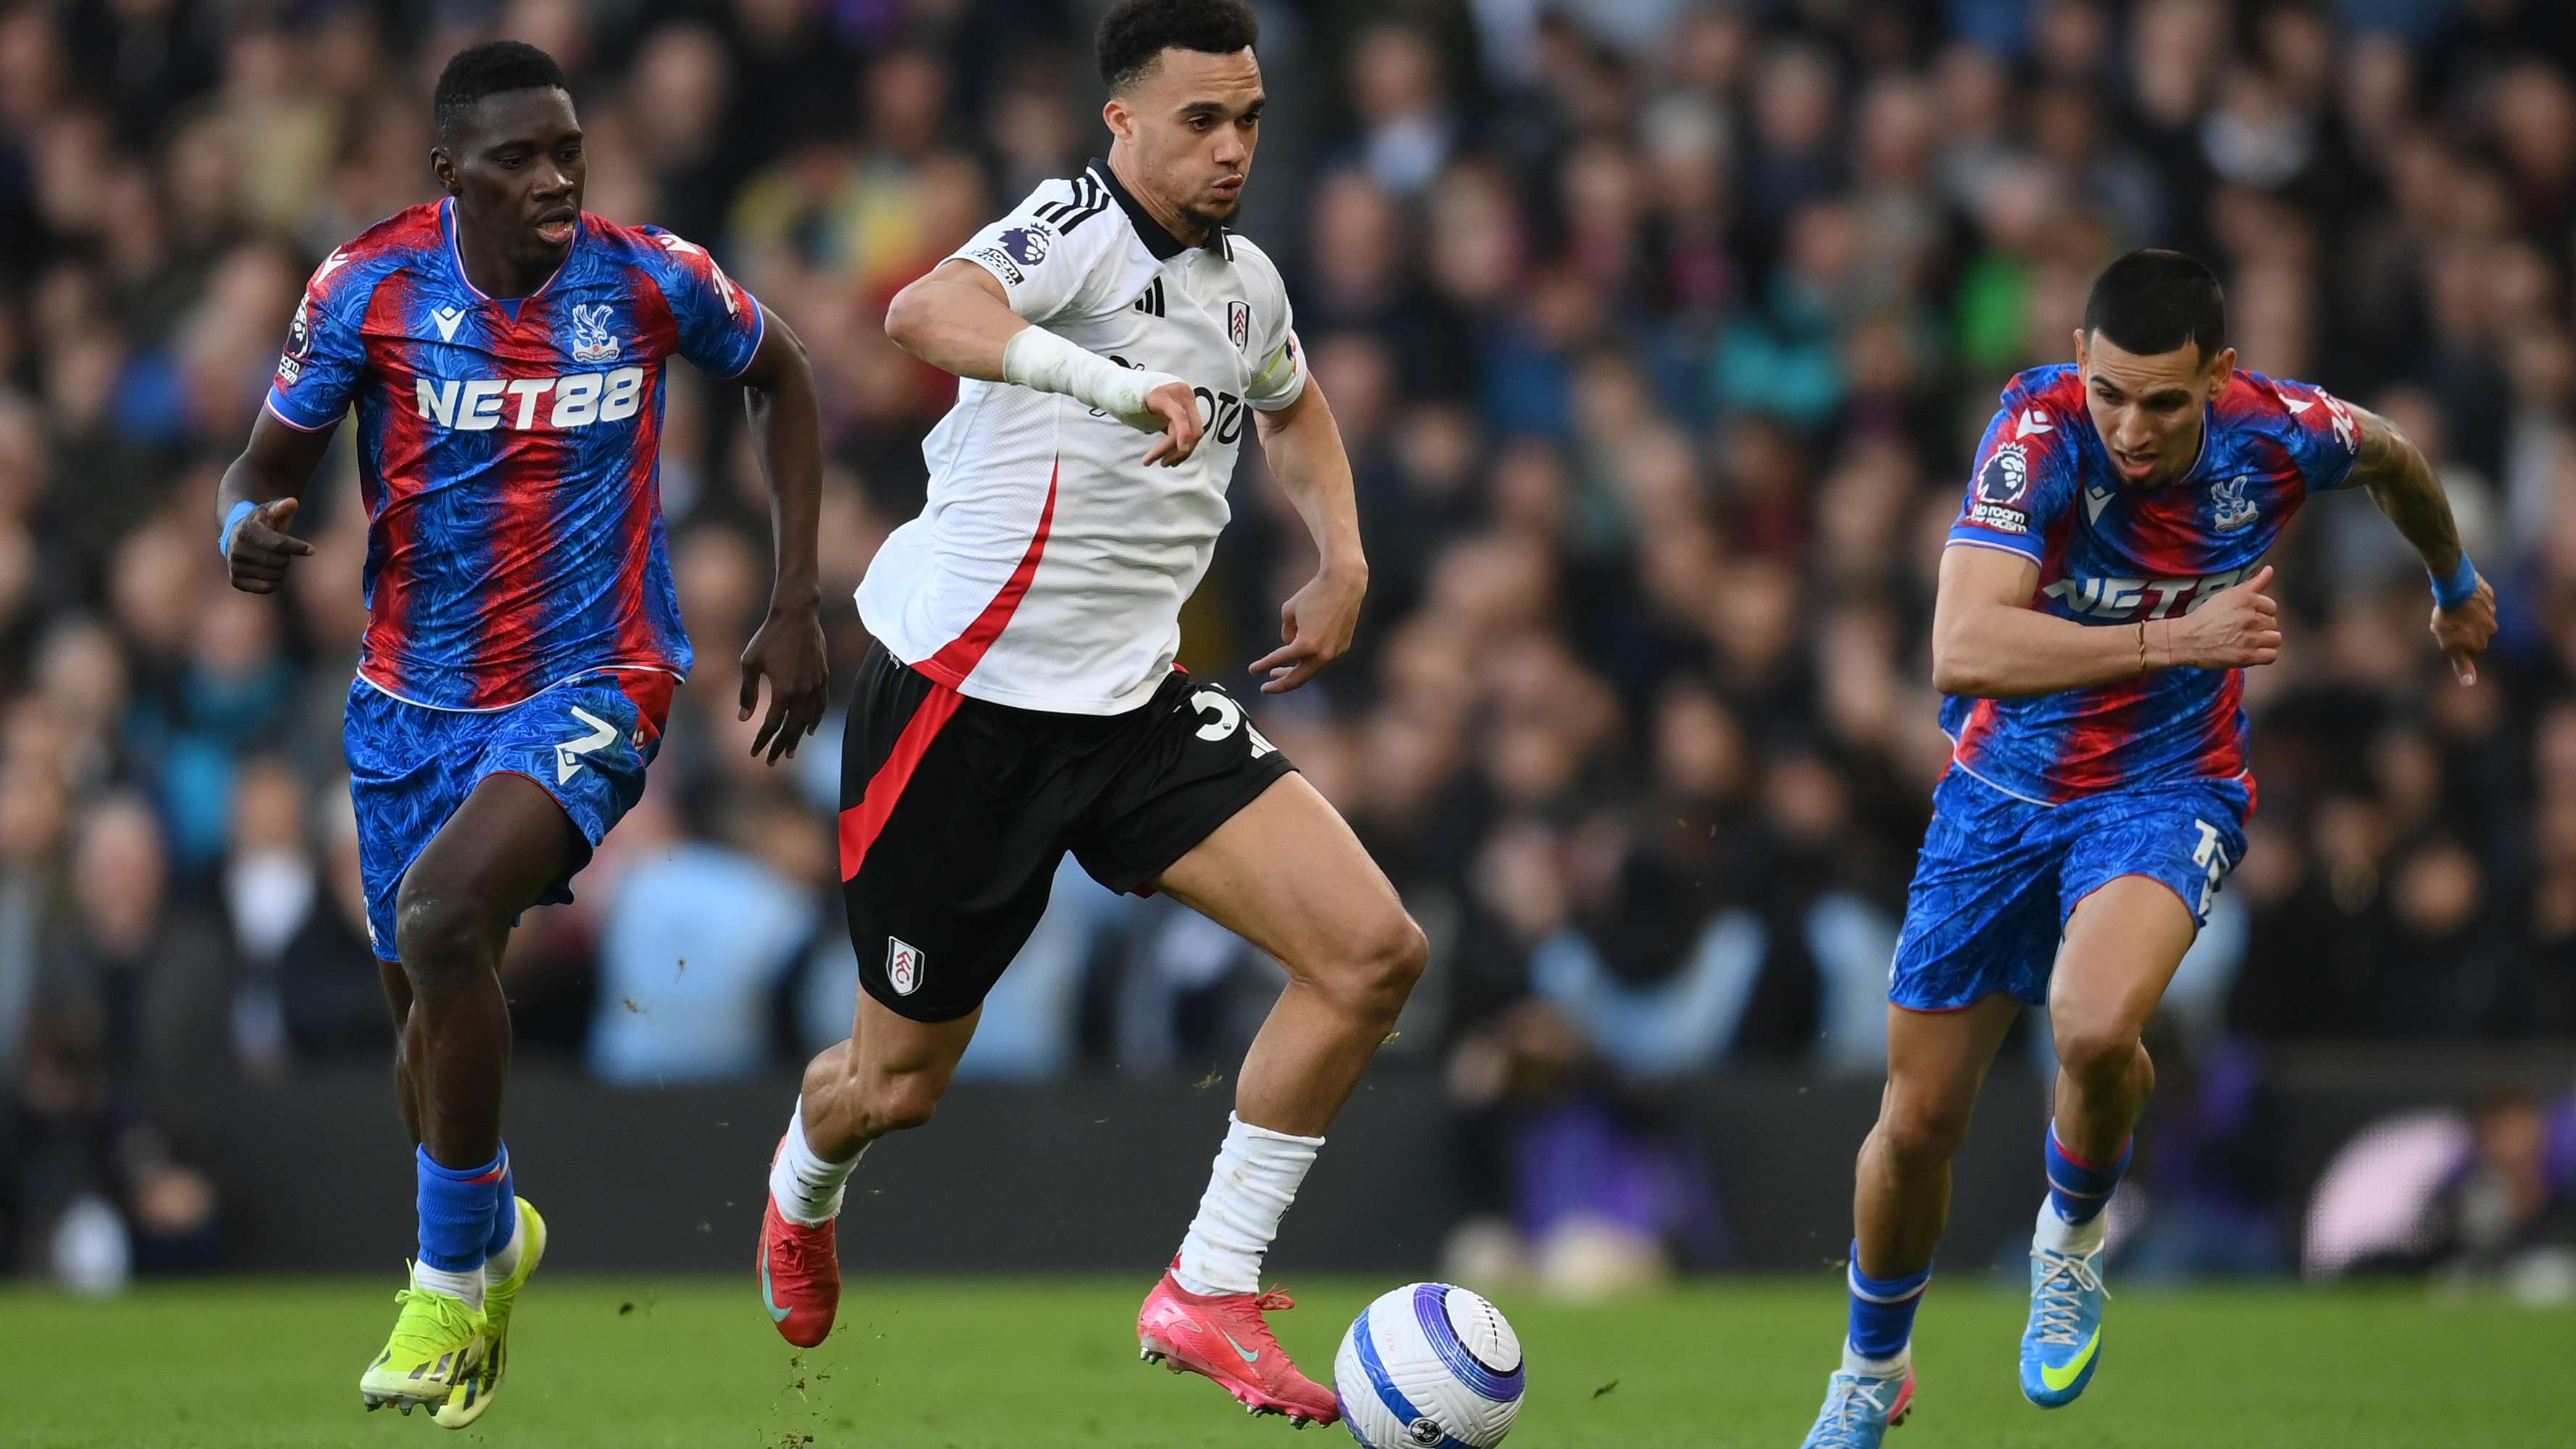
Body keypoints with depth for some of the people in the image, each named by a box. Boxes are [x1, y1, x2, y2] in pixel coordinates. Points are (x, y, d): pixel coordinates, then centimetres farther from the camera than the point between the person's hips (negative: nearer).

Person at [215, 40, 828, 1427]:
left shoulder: (652, 280, -10)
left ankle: (454, 1270, -11)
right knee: (426, 1001, 15)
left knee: (440, 915, -27)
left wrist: (797, 606, 6)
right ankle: (489, 1236, 47)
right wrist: (245, 527, -28)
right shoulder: (370, 287, -10)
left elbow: (780, 376, 10)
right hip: (414, 699, 3)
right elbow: (267, 464, -2)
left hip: (591, 688, -3)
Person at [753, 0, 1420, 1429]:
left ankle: (1208, 1295, -4)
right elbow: (927, 313, -40)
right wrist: (1124, 387, -53)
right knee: (898, 1084, 7)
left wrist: (1341, 561, 18)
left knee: (1374, 950, -13)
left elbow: (1290, 402, 34)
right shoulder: (1078, 231, -16)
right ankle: (802, 1194, 46)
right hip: (966, 703, -6)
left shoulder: (1243, 280, 8)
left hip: (1135, 708, 6)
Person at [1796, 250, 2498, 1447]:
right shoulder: (2040, 430, -26)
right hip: (2003, 794, 0)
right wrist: (2177, 640, -41)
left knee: (2094, 1031, -32)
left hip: (2167, 794, 0)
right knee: (1917, 1125, 7)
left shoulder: (2278, 434, -18)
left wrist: (2455, 585, 29)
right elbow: (1963, 650, -38)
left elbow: (2393, 460, 10)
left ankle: (2071, 1240, 2)